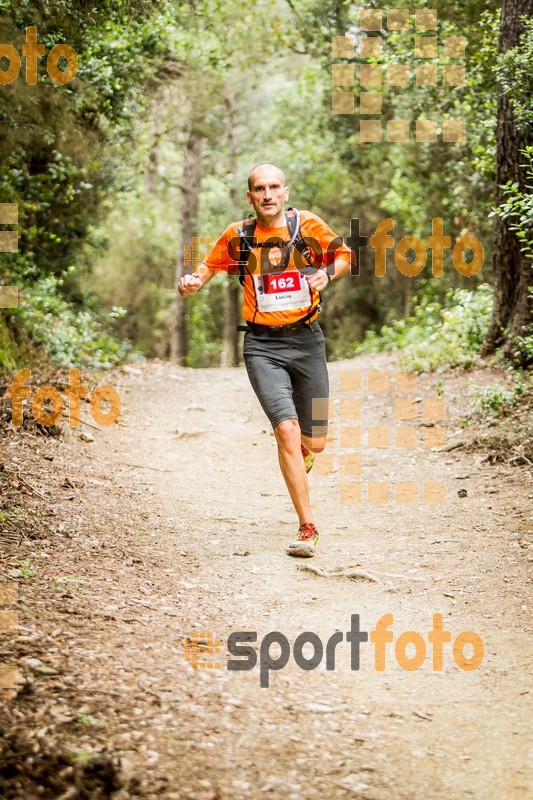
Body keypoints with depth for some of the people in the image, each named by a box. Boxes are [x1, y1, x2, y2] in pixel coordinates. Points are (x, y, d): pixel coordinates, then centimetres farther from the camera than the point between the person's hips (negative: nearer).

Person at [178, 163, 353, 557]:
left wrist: (327, 273, -10)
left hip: (307, 340, 2)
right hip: (263, 346, -1)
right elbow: (210, 265, 12)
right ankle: (307, 527, -11)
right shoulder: (237, 235, 0)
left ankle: (297, 464, 48)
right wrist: (192, 282, -11)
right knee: (287, 430, -19)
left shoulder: (308, 225, -1)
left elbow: (344, 254, 11)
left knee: (315, 442, 8)